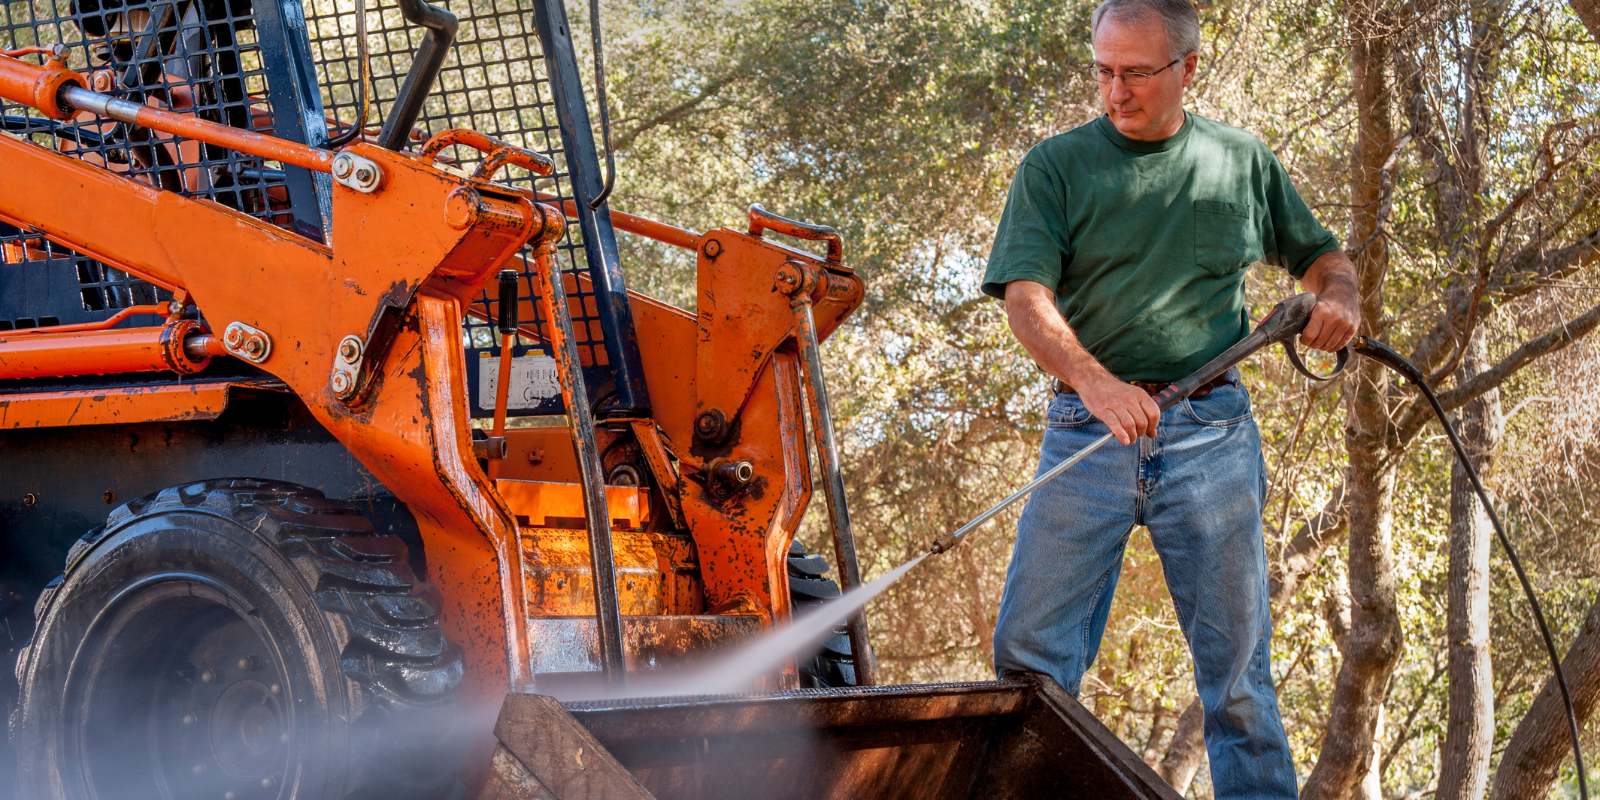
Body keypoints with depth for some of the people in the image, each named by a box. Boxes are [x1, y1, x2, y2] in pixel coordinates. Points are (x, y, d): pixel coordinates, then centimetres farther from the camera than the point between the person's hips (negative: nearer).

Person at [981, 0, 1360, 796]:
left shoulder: (1242, 162, 12)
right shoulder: (1055, 166, 5)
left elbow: (1322, 255, 24)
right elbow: (1027, 298, -7)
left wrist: (1338, 295, -1)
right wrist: (1097, 382, -25)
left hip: (1210, 435, 1)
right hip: (1087, 432, -1)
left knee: (1236, 661, 1)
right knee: (1030, 654, -5)